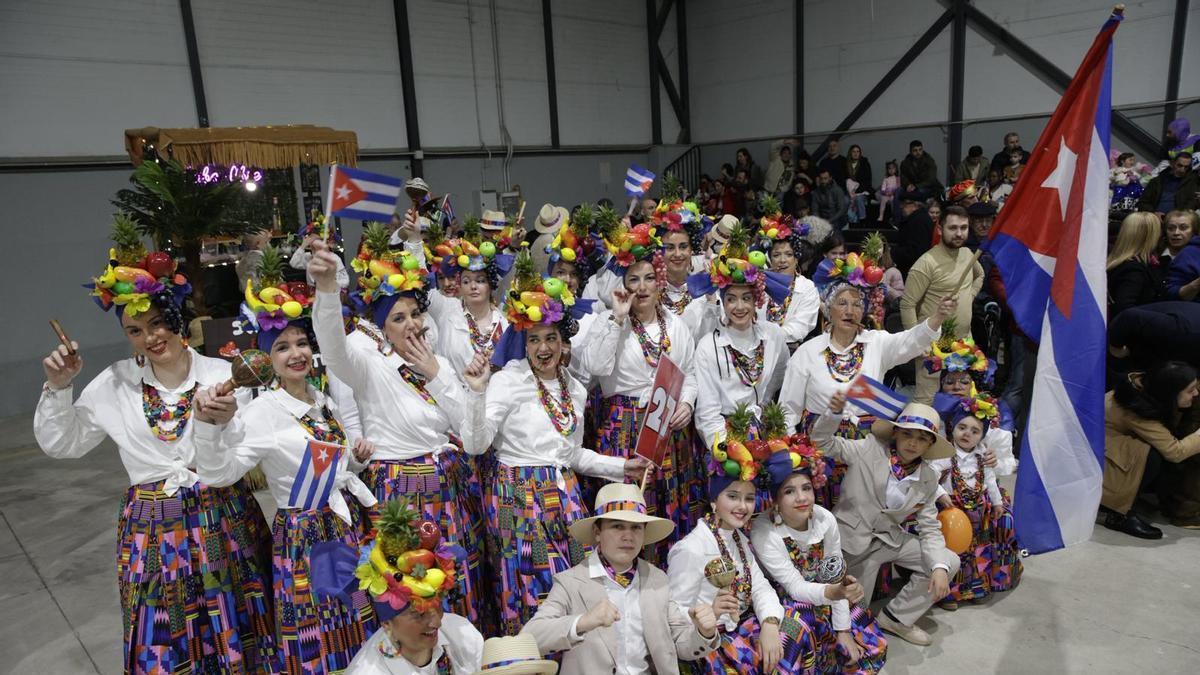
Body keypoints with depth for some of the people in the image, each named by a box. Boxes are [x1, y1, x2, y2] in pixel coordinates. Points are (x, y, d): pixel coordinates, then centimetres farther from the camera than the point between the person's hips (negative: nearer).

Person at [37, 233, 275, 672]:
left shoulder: (222, 374, -5)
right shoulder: (114, 384, 4)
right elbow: (60, 444, 12)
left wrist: (226, 422, -29)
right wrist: (58, 388, -1)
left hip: (224, 520, -1)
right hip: (153, 528, 2)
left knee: (235, 634, 10)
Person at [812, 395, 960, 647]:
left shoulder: (928, 479, -2)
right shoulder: (870, 449, -14)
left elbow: (930, 529, 0)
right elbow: (824, 442, -13)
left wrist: (939, 567, -15)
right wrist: (834, 412, -32)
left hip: (891, 539, 5)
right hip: (854, 538, -5)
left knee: (949, 562, -8)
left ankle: (896, 617, 7)